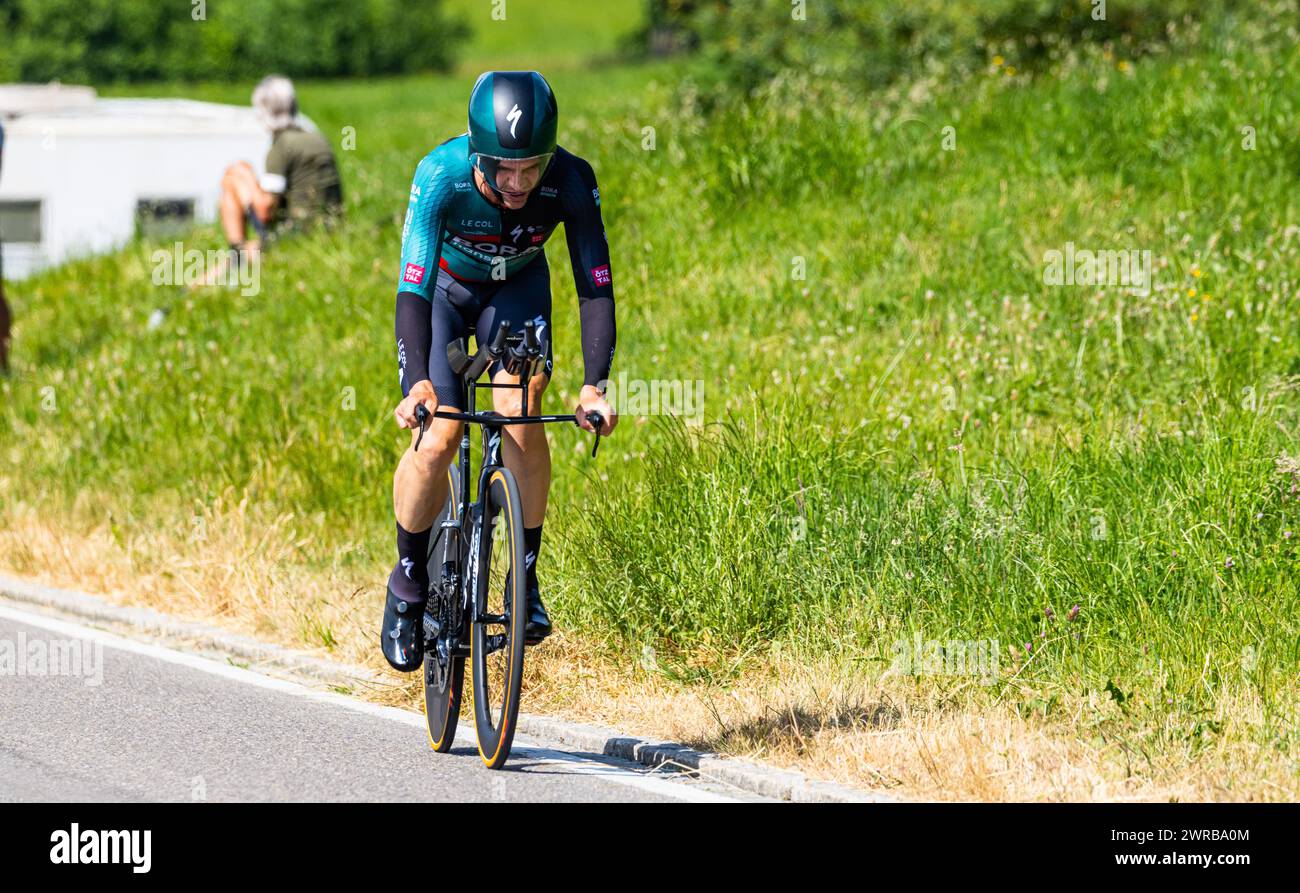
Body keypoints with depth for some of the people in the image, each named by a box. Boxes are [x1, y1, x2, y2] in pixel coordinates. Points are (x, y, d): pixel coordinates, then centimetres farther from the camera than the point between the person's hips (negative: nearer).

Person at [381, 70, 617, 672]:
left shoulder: (571, 183, -32)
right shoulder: (440, 176, -37)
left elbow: (595, 286, -30)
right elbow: (413, 289, -41)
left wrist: (594, 385, -41)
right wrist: (419, 383, -55)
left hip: (516, 287, 2)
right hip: (442, 287, -1)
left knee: (520, 412, -20)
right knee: (437, 438, -14)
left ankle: (526, 576, -5)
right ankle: (409, 580, 8)